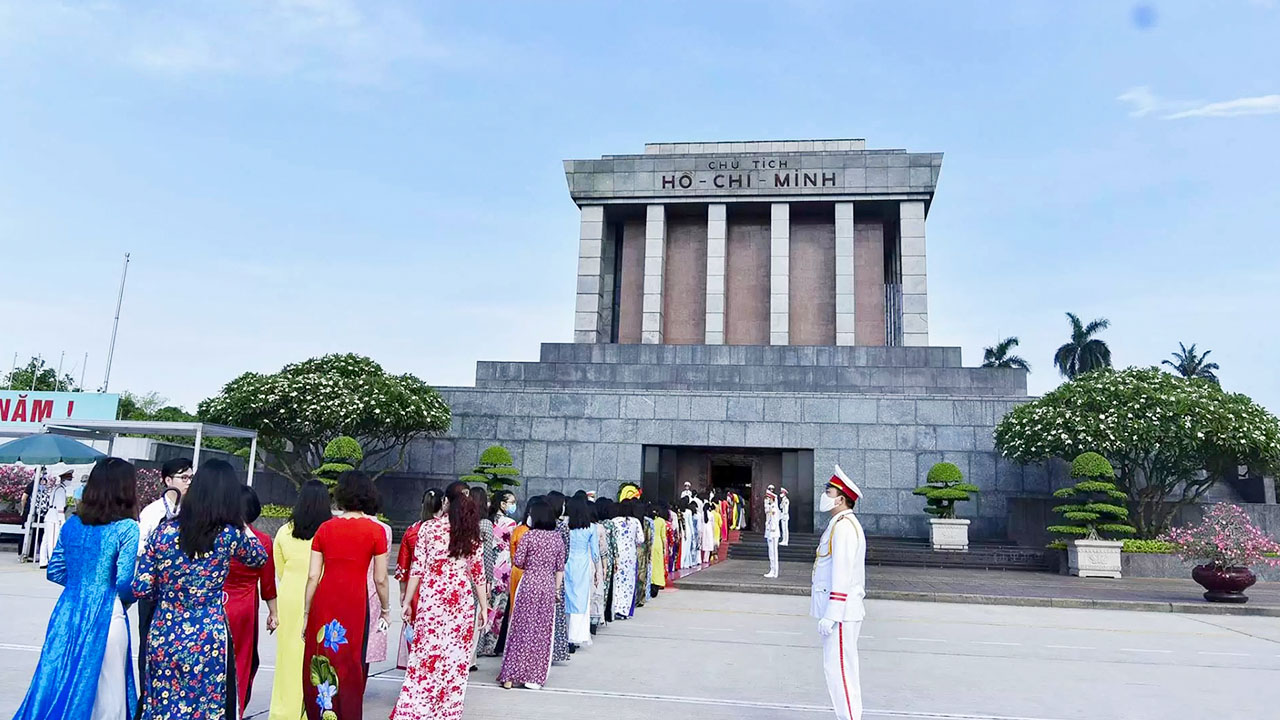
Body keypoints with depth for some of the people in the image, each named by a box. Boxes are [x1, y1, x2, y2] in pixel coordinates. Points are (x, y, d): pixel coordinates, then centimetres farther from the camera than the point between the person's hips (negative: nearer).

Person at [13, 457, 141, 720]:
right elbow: (125, 583, -15)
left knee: (59, 684, 16)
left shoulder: (72, 523, 5)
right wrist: (126, 601, 5)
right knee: (105, 695, 7)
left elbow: (54, 572, 11)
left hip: (67, 614, 6)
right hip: (105, 617, -6)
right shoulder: (126, 528, -13)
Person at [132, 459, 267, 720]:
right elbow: (259, 557, 10)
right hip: (207, 641, -3)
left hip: (163, 637, 3)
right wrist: (241, 523, 14)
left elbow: (140, 588, -3)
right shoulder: (230, 535, -11)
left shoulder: (165, 530, -5)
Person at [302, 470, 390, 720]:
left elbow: (312, 576, 4)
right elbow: (380, 579, -2)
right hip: (354, 601, -2)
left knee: (318, 662, 14)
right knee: (348, 665, 9)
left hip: (323, 600, 3)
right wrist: (385, 609, 13)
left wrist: (306, 613, 12)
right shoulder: (376, 530, -2)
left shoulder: (325, 528, 6)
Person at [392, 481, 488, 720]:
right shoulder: (472, 533, 2)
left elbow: (417, 569, -3)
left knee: (425, 658, 4)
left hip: (431, 600, -1)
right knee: (455, 660, 8)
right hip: (462, 602, 1)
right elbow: (478, 574, 4)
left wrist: (407, 601, 5)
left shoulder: (428, 527, -2)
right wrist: (484, 606, 12)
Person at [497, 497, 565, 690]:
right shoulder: (558, 537, 3)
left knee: (521, 629, 5)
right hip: (548, 587, 3)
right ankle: (534, 677, 13)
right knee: (543, 631, 10)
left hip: (528, 584, -3)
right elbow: (560, 568, 6)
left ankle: (511, 675, 10)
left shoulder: (528, 536, -9)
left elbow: (518, 562, -8)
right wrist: (557, 589, 13)